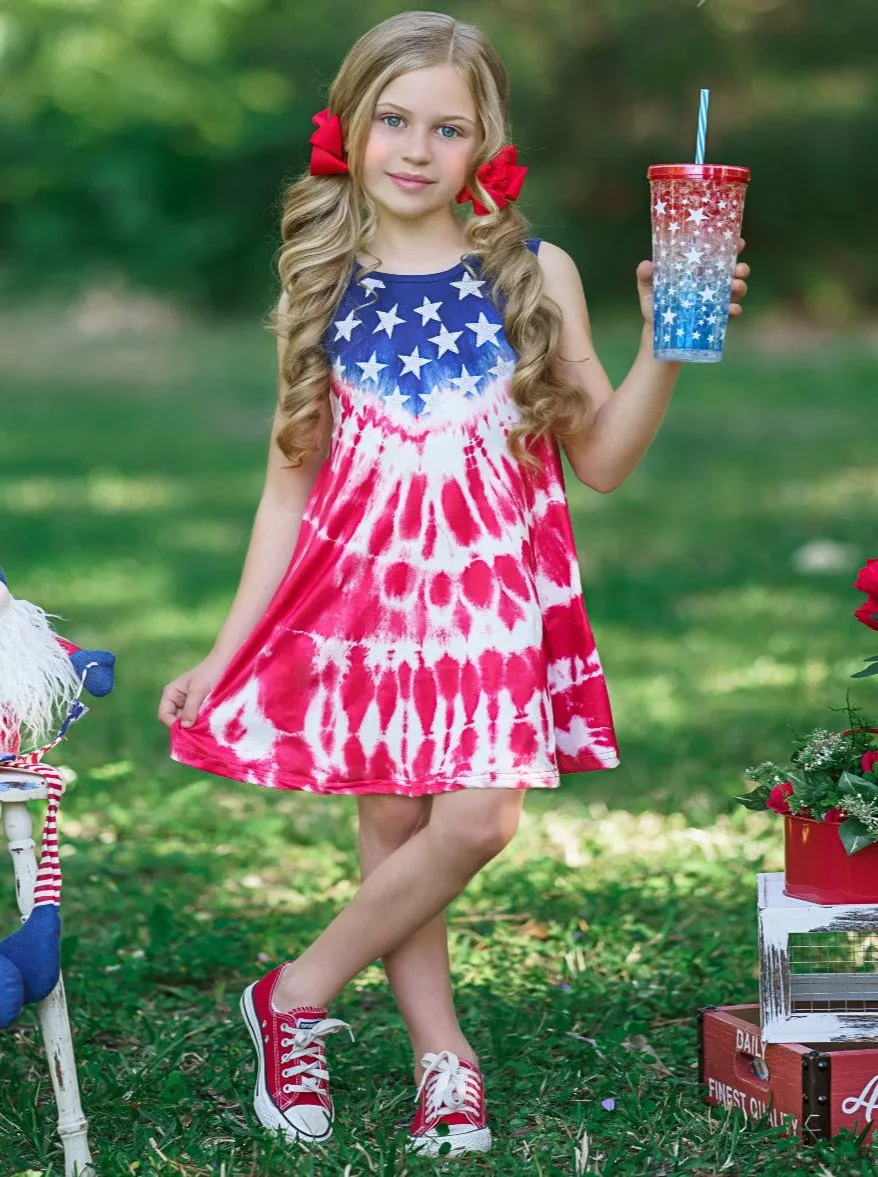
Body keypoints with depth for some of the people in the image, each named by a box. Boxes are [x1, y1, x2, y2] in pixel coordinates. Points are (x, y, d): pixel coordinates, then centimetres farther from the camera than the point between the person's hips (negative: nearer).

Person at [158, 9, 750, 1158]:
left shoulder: (536, 276, 2)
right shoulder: (325, 286, 5)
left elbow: (600, 461, 4)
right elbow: (292, 482, 9)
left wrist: (665, 347, -11)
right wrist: (224, 651, 7)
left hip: (494, 588, -1)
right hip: (365, 584, 1)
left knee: (479, 817, -15)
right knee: (394, 823, -2)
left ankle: (299, 993, 4)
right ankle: (446, 1061, 14)